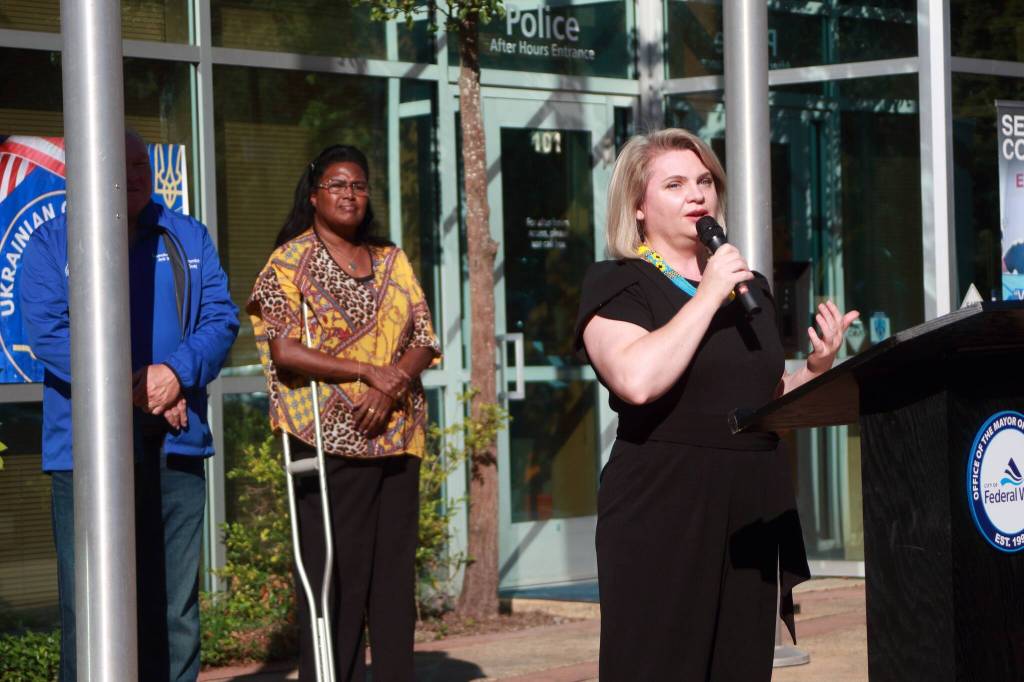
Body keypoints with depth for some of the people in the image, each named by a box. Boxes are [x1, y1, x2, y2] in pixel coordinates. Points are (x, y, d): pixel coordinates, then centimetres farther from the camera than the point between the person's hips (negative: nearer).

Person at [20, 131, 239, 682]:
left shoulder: (188, 238, 16)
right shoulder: (51, 244, 6)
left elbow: (221, 317, 7)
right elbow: (46, 330, -6)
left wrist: (178, 372, -13)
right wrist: (131, 390, -14)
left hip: (175, 447, 3)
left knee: (174, 606, 6)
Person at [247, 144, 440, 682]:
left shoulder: (392, 261, 16)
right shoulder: (290, 263, 1)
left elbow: (423, 341, 10)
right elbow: (284, 350, -11)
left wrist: (391, 387, -10)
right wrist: (368, 372, -16)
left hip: (396, 438, 5)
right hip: (329, 440, -5)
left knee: (395, 574, 5)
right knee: (335, 574, -7)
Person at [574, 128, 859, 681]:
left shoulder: (750, 287, 18)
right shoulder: (617, 286, -2)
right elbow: (637, 380, -22)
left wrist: (816, 369, 6)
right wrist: (707, 297, -14)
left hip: (753, 506, 6)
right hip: (662, 512, -6)